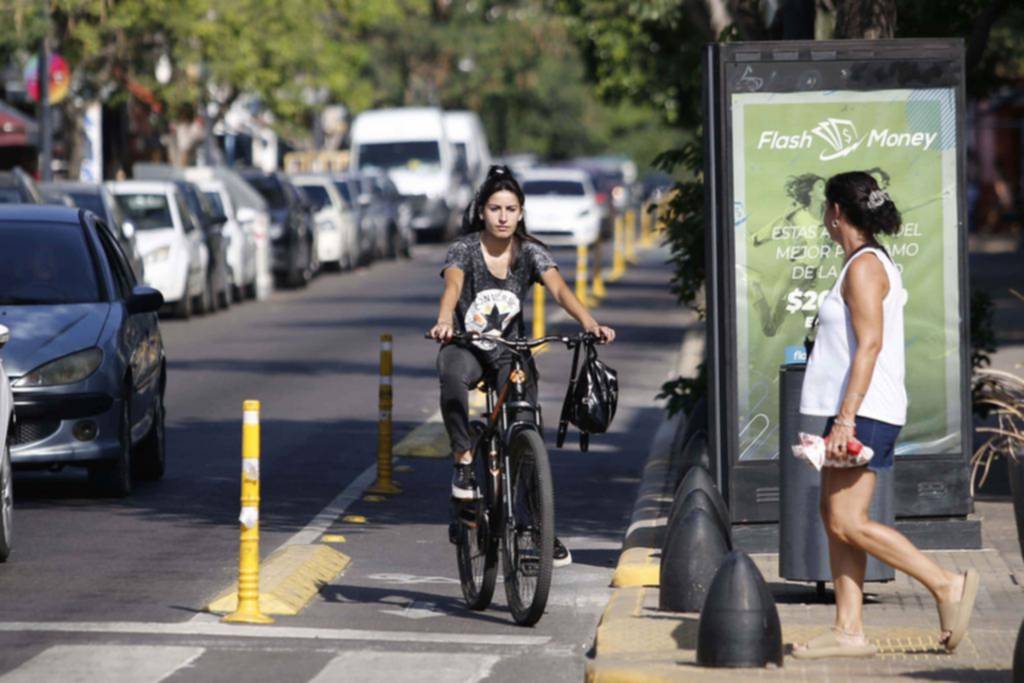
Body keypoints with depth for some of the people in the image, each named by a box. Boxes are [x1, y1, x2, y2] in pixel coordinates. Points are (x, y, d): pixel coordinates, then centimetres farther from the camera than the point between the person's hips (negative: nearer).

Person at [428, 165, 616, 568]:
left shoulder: (530, 253, -5)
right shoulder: (464, 250, -10)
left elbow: (559, 290, -20)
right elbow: (453, 287, -29)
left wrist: (589, 323, -38)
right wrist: (444, 322, -51)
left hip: (510, 352, 2)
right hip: (466, 348, -2)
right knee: (453, 377, -39)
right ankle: (464, 460, -26)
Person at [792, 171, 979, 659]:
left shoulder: (864, 267, -13)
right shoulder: (872, 263, 18)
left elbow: (869, 345, -21)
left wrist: (845, 418, -25)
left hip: (864, 411, -10)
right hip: (855, 411, 10)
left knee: (847, 523, -12)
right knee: (835, 520, 6)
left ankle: (946, 585, -8)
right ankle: (848, 631, 4)